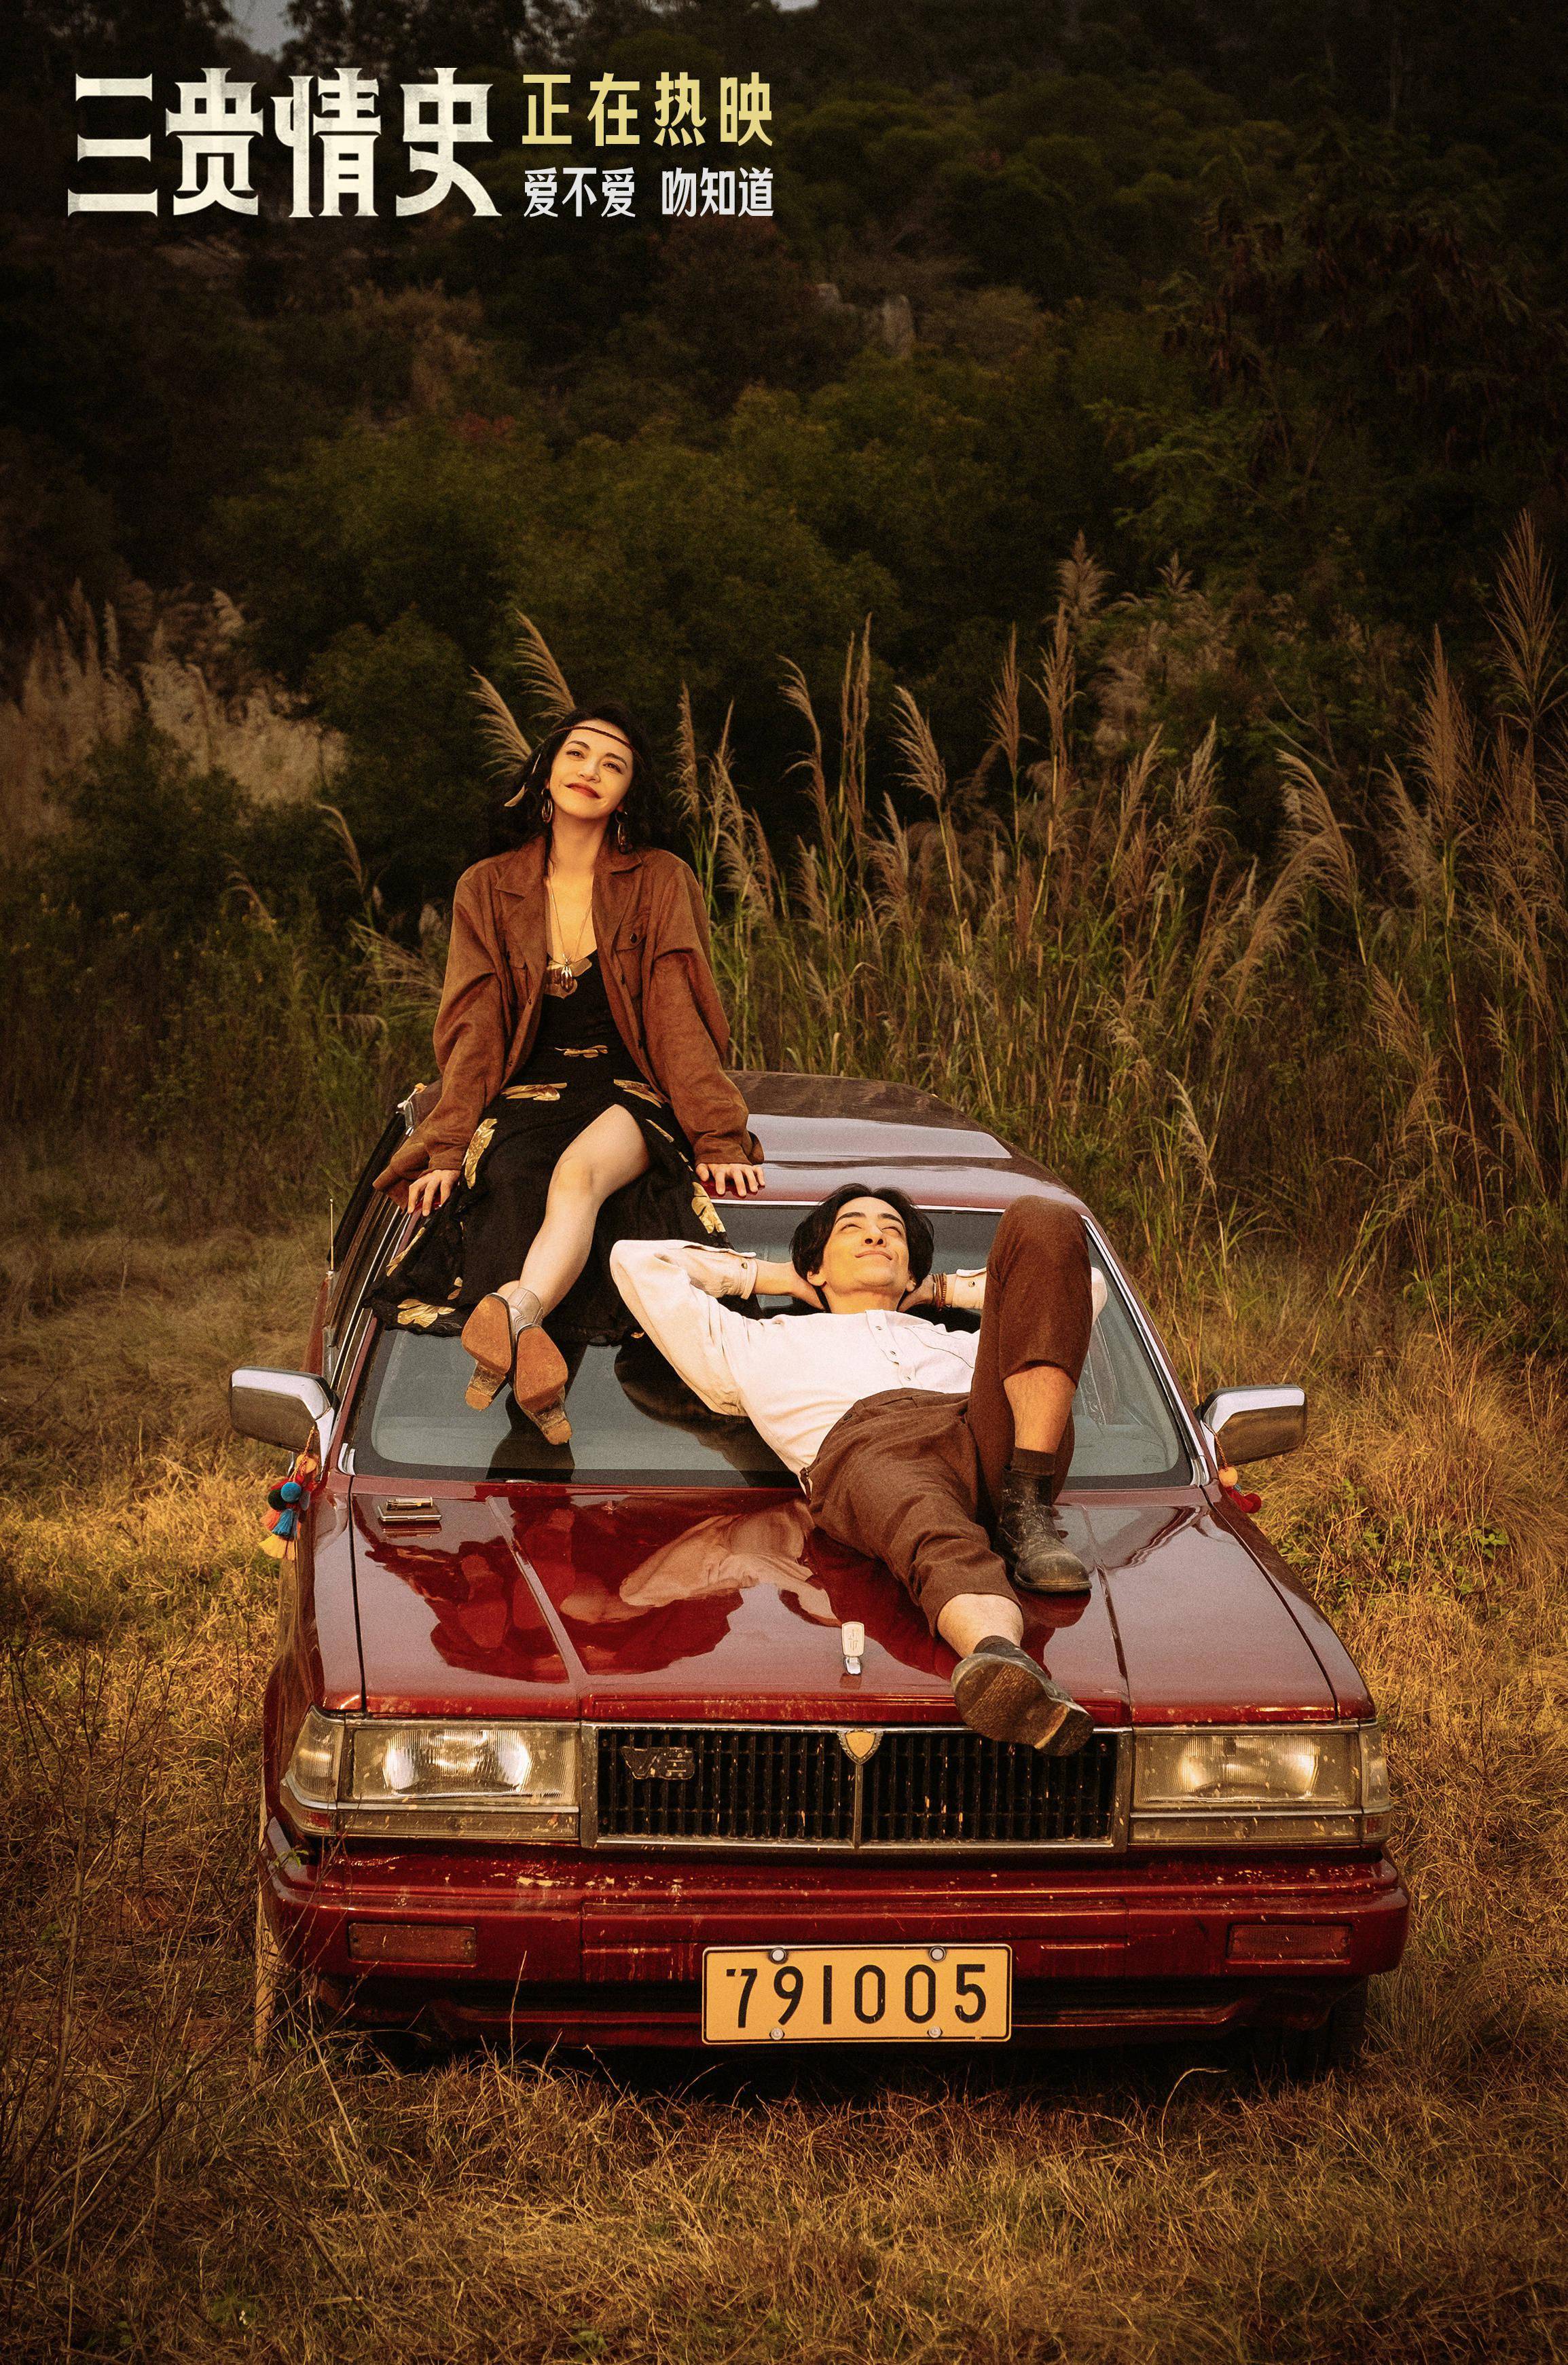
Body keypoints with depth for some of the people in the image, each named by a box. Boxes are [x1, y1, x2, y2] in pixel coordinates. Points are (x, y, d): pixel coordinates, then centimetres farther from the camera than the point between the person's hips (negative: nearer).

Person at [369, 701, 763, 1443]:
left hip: (627, 1102, -2)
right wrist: (446, 1151, -6)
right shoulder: (487, 890, 11)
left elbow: (680, 1021, 1)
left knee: (581, 1172, -39)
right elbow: (473, 1032, 6)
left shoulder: (661, 885, 7)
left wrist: (717, 1139, -10)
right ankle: (533, 1351, -57)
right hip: (524, 1105, 2)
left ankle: (511, 1312, -64)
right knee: (514, 1194, -34)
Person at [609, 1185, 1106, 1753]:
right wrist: (774, 1278, 52)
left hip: (998, 1440, 3)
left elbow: (1086, 1286, 57)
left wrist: (938, 1289, 56)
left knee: (1041, 1221, -16)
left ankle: (1026, 1505, -29)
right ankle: (998, 1660, -79)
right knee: (941, 1544, -42)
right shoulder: (761, 1347, 44)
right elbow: (637, 1260, 47)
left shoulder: (959, 1346, 49)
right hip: (864, 1445, -3)